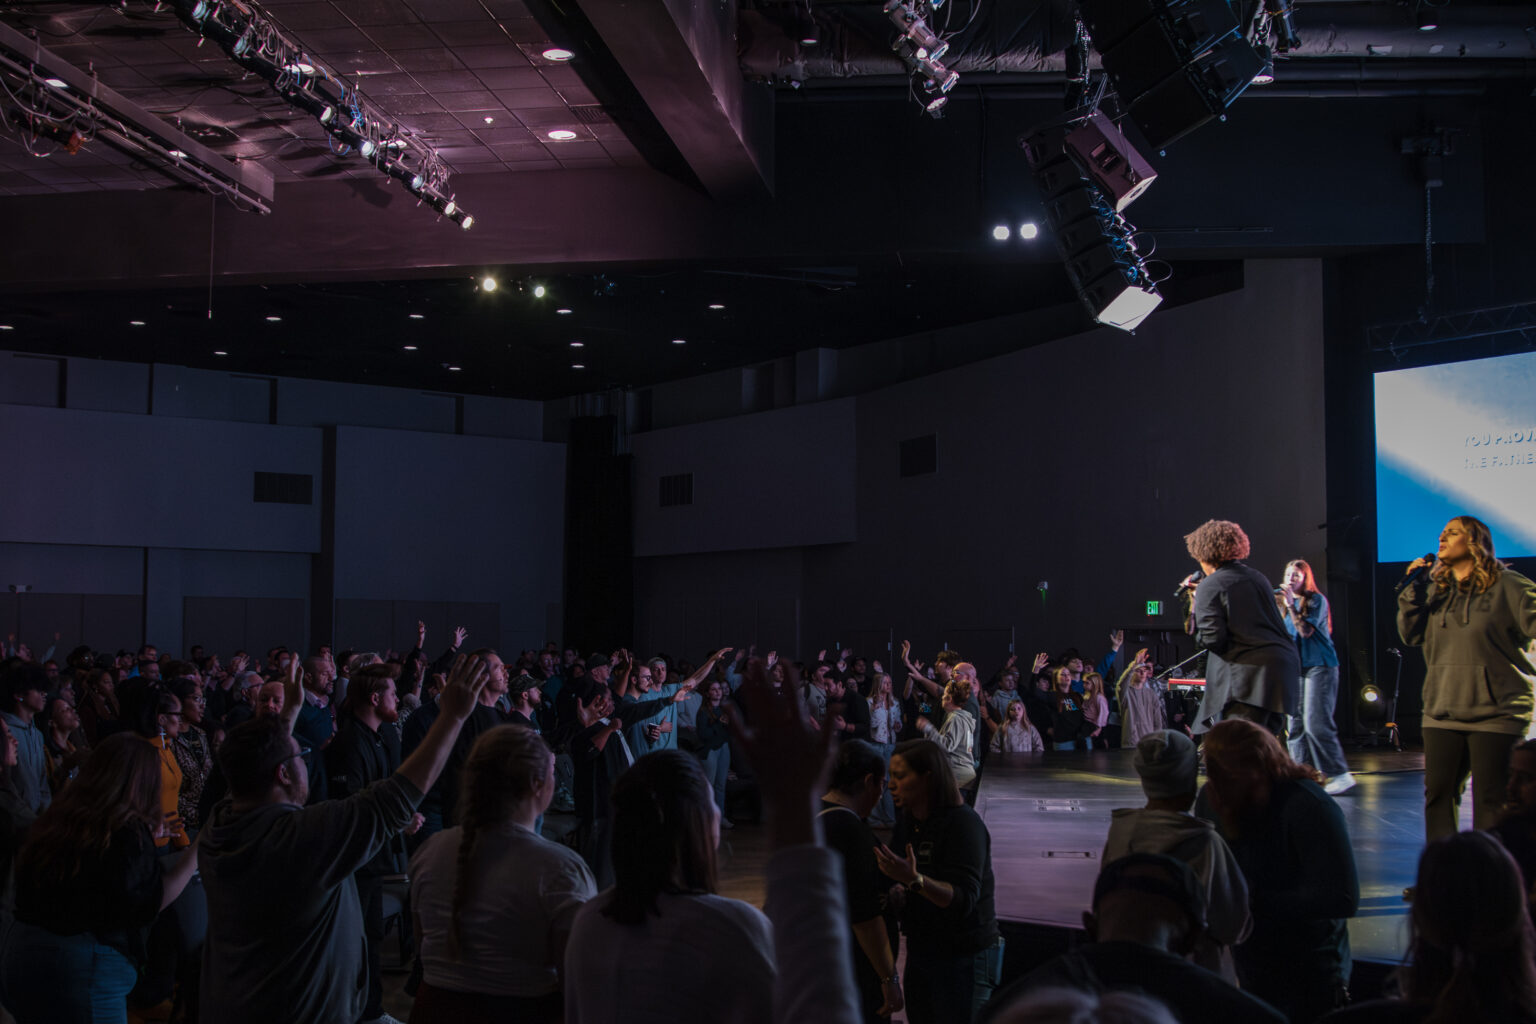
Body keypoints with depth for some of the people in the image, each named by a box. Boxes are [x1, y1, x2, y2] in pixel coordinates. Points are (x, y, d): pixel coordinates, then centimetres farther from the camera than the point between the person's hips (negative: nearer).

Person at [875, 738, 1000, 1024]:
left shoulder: (964, 823, -18)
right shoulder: (907, 823, 6)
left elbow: (964, 899, -28)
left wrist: (914, 880, -40)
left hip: (963, 958, -8)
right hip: (919, 952, 8)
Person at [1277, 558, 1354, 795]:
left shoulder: (1316, 600, -5)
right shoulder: (1283, 603, 14)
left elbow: (1306, 631, -16)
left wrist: (1290, 605, -19)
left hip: (1319, 666, -7)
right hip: (1296, 668, 7)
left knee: (1316, 722, -15)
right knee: (1296, 724, 4)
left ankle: (1339, 774, -11)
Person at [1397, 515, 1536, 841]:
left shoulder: (1506, 585, -3)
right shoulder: (1436, 589, 12)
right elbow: (1410, 634, 6)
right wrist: (1412, 589, -1)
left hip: (1495, 713, -5)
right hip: (1442, 713, 5)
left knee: (1490, 800, 0)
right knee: (1438, 792, 9)